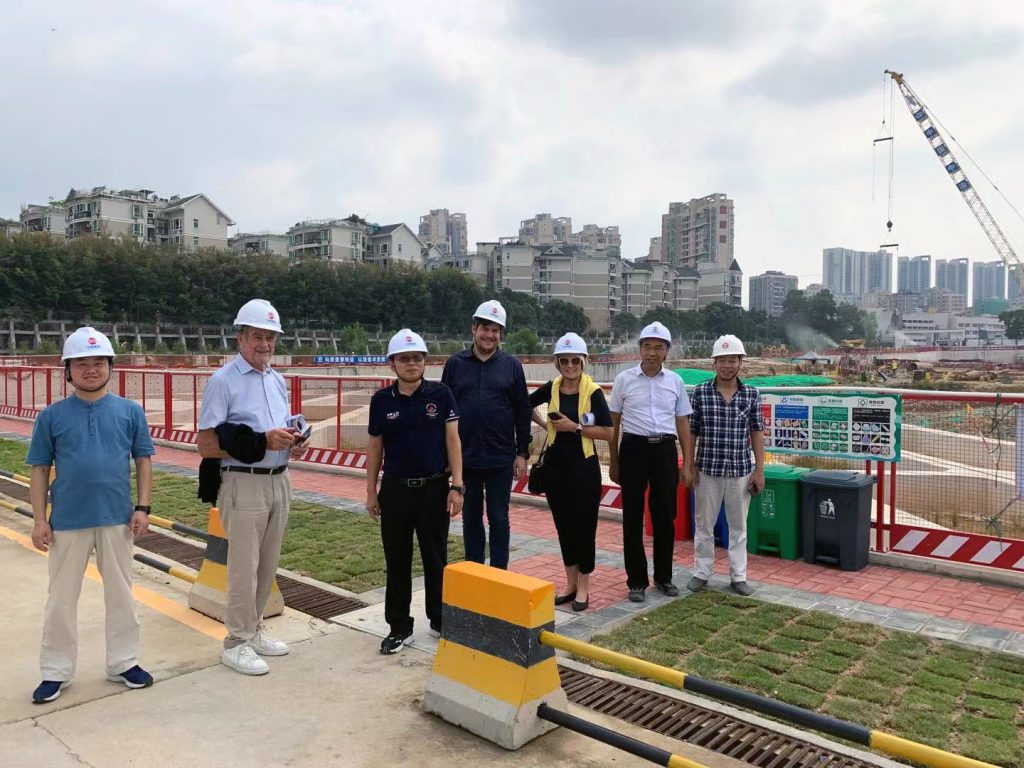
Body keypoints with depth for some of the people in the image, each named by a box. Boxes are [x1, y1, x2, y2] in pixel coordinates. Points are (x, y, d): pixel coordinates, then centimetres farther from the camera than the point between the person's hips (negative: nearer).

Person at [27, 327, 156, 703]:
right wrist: (39, 520, -1)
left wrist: (142, 508, -2)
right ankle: (56, 672, 27)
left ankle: (123, 663, 27)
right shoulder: (52, 416, 0)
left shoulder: (130, 411, 0)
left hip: (118, 519, 0)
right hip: (68, 522, 0)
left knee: (121, 595, 12)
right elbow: (40, 470, 3)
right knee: (61, 599, 11)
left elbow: (143, 461, 4)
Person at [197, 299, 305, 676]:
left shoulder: (278, 381, 13)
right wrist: (262, 442, -22)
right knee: (244, 567, 0)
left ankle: (253, 629, 30)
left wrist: (293, 445, -1)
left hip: (278, 482, 7)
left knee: (267, 566, 15)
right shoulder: (223, 381, -9)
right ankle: (236, 643, 15)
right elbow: (206, 445, -15)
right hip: (244, 484, -7)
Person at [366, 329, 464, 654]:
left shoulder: (441, 394, -4)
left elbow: (453, 440, -2)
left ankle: (440, 620, 29)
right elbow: (375, 448, 7)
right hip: (395, 490, 1)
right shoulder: (381, 400, 0)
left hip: (434, 489, -1)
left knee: (436, 559, 11)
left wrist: (457, 486, -7)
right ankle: (399, 626, 22)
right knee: (397, 561, 9)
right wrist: (371, 492, 7)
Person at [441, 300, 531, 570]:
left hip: (501, 458, -1)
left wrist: (522, 453, -2)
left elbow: (522, 412, 2)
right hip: (465, 456, 1)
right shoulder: (455, 363, 2)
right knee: (471, 517, 12)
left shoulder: (512, 365, 1)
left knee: (498, 518, 7)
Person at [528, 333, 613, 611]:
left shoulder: (593, 391, -10)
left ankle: (583, 588, 20)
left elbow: (608, 432, -13)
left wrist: (574, 427, -18)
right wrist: (544, 423, 7)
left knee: (584, 527, 5)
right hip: (555, 465, 5)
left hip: (584, 467, -4)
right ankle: (570, 583, 28)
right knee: (563, 526, 14)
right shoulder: (552, 388, 3)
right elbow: (525, 405, 19)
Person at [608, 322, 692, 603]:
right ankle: (636, 580, 16)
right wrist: (613, 461, 4)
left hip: (665, 450, 2)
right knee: (633, 517, 4)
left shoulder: (675, 381, 6)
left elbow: (682, 423, 11)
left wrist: (687, 463, 8)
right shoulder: (624, 379, 0)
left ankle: (663, 576, 26)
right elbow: (614, 422, 5)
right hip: (634, 448, -2)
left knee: (665, 516, 9)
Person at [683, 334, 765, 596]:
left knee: (738, 526, 12)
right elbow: (691, 432, 0)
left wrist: (759, 470, 1)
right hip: (708, 469, -1)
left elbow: (757, 433, 3)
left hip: (741, 470, 1)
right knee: (704, 525, 10)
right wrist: (688, 465, -2)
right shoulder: (700, 392, -4)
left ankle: (738, 576, 24)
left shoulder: (752, 394, -1)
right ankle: (701, 573, 24)